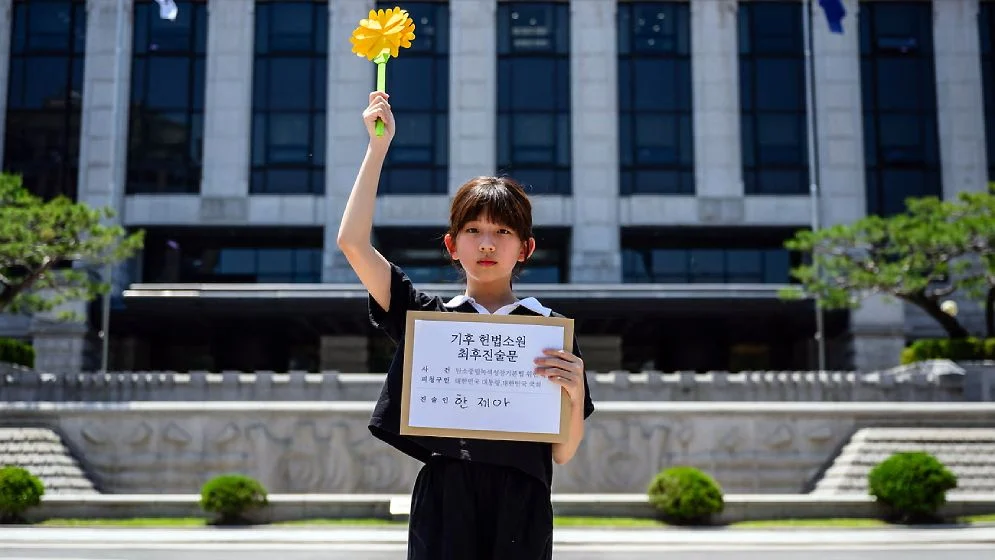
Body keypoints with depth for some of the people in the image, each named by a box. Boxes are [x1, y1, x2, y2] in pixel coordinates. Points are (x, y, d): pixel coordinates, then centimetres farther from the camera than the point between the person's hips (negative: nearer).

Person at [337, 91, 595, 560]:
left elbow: (562, 453, 5)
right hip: (443, 502, 0)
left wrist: (575, 394, -15)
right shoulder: (427, 316, 7)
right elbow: (353, 243, -2)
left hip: (521, 508, 0)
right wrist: (378, 147, 0)